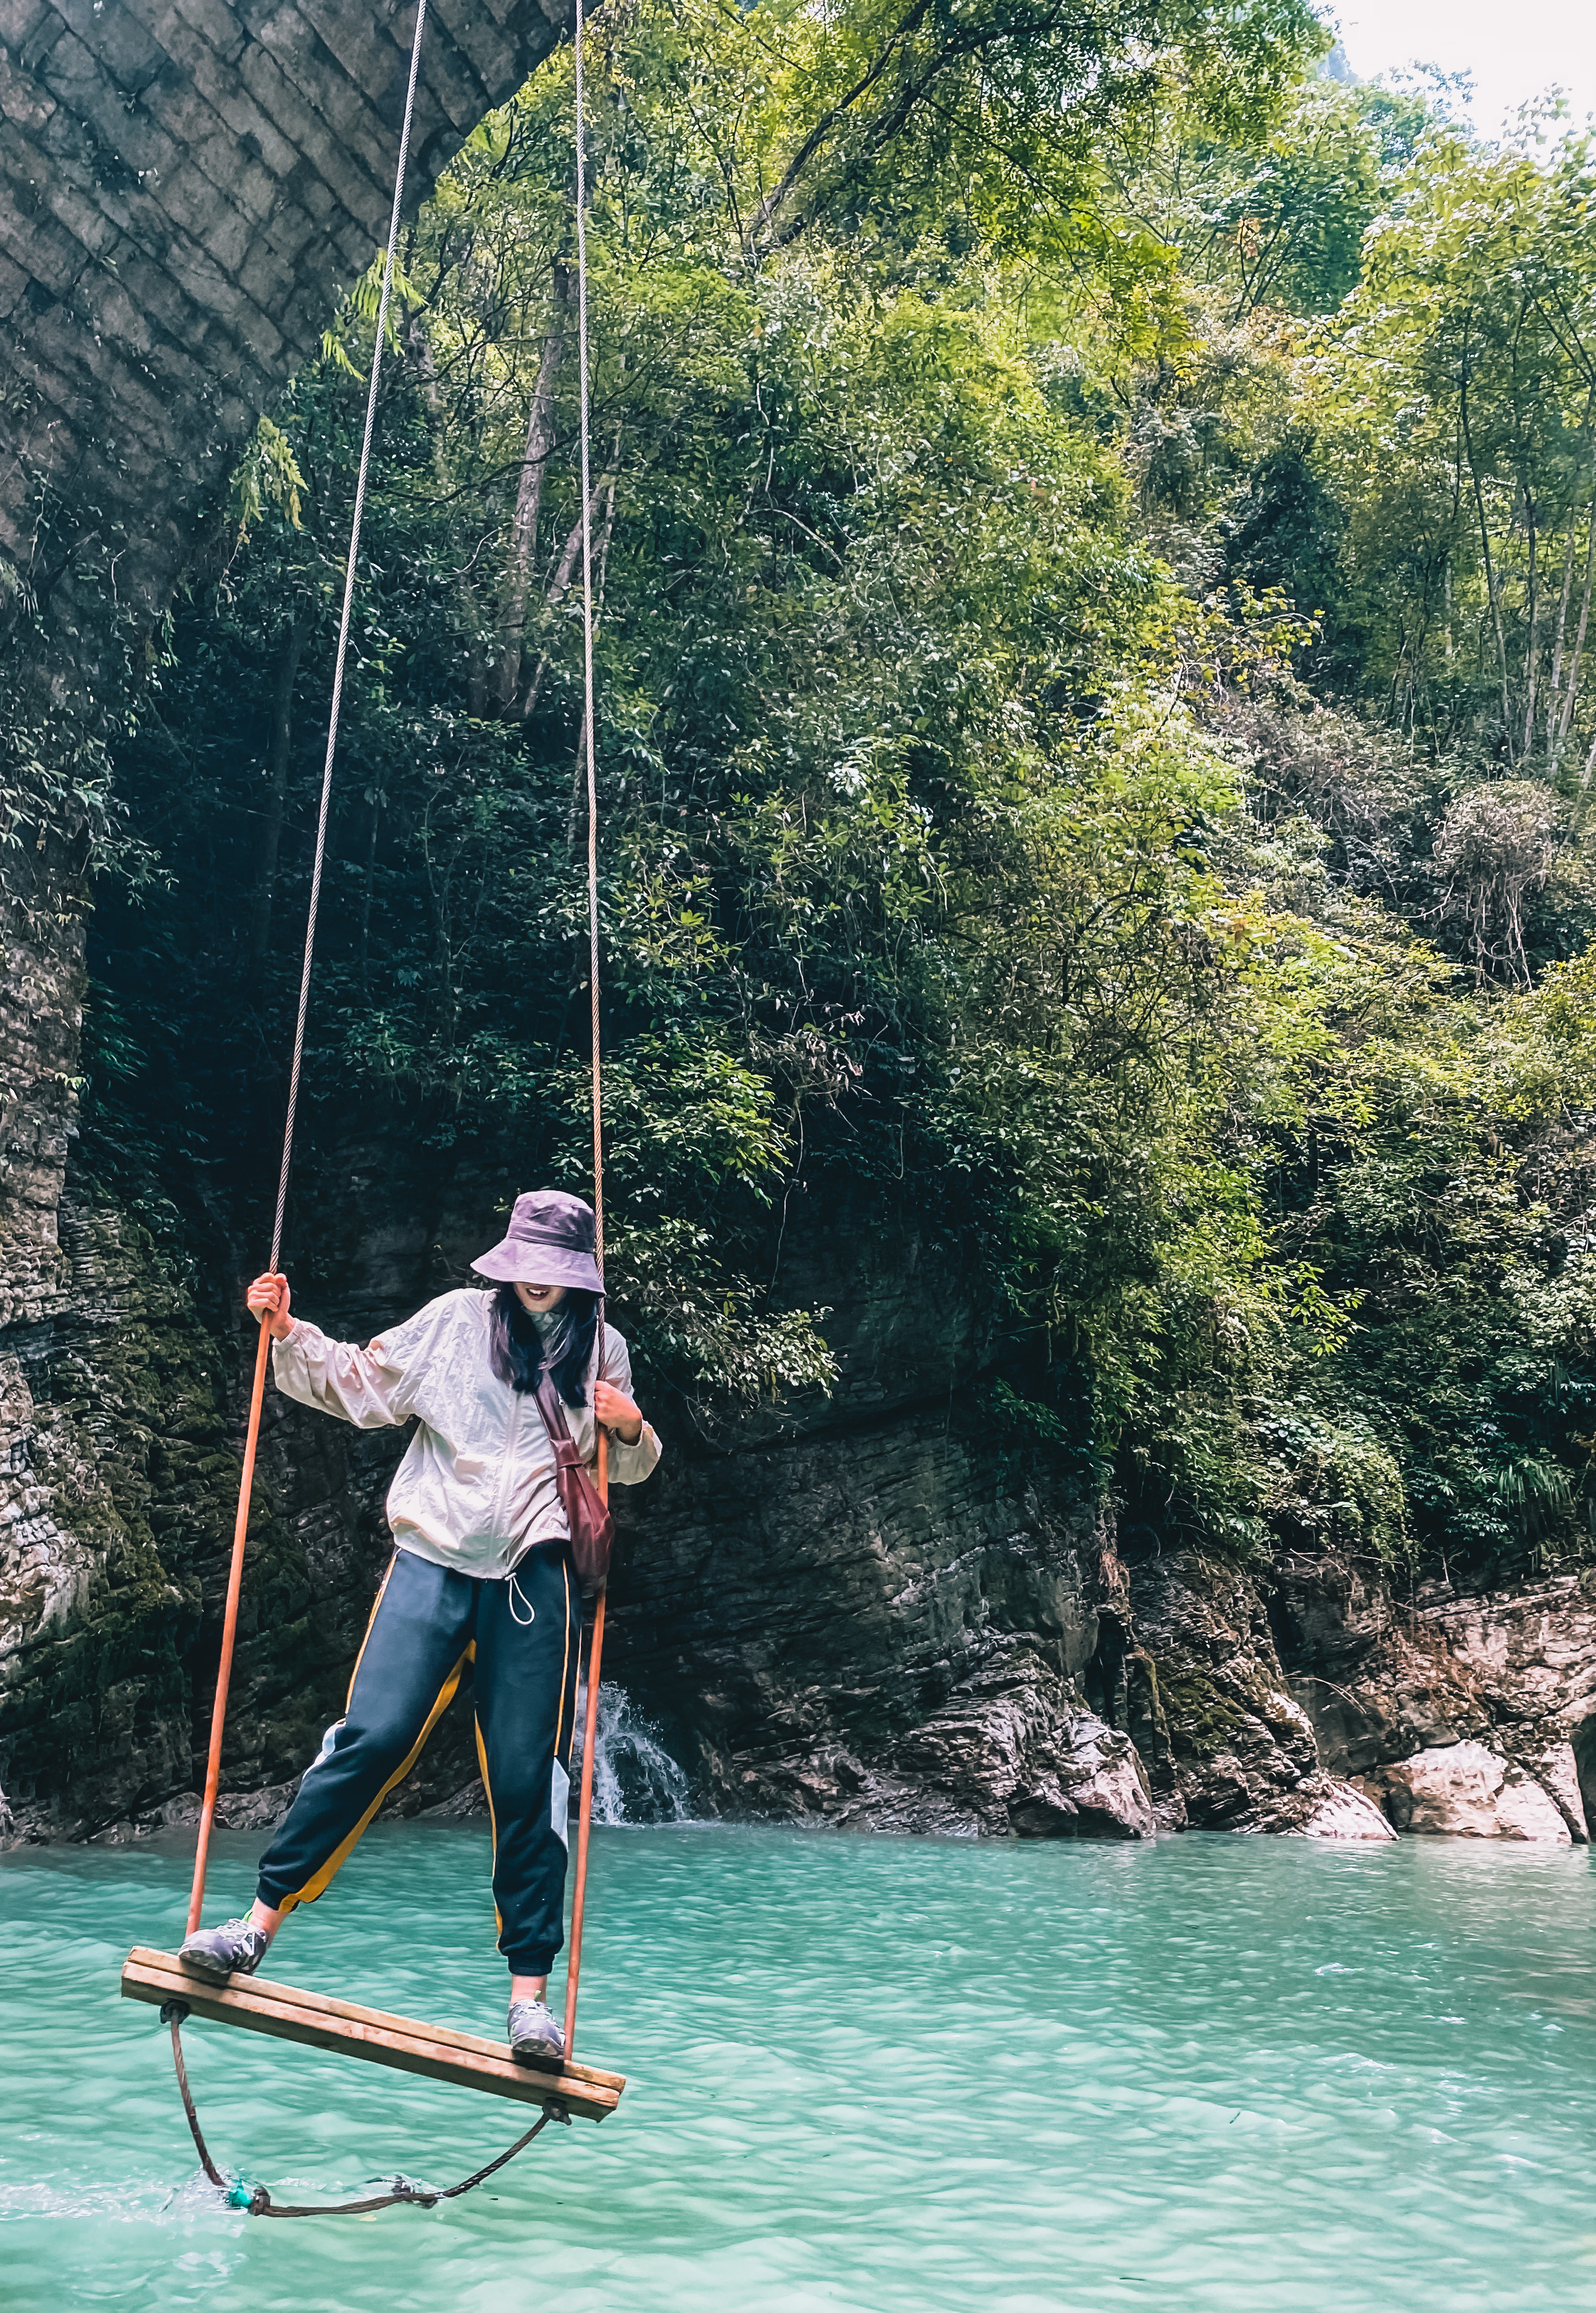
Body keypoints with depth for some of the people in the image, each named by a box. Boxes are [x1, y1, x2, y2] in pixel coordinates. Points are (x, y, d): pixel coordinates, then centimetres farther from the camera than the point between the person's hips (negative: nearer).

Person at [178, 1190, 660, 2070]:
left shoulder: (601, 1349, 10)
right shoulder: (456, 1320, 5)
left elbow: (629, 1468, 20)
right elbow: (361, 1387, 12)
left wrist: (632, 1430, -3)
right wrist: (288, 1333, 0)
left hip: (535, 1576, 1)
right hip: (433, 1562, 0)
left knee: (529, 1779, 0)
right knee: (371, 1736, -13)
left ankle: (531, 1992, 6)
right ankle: (261, 1920, 0)